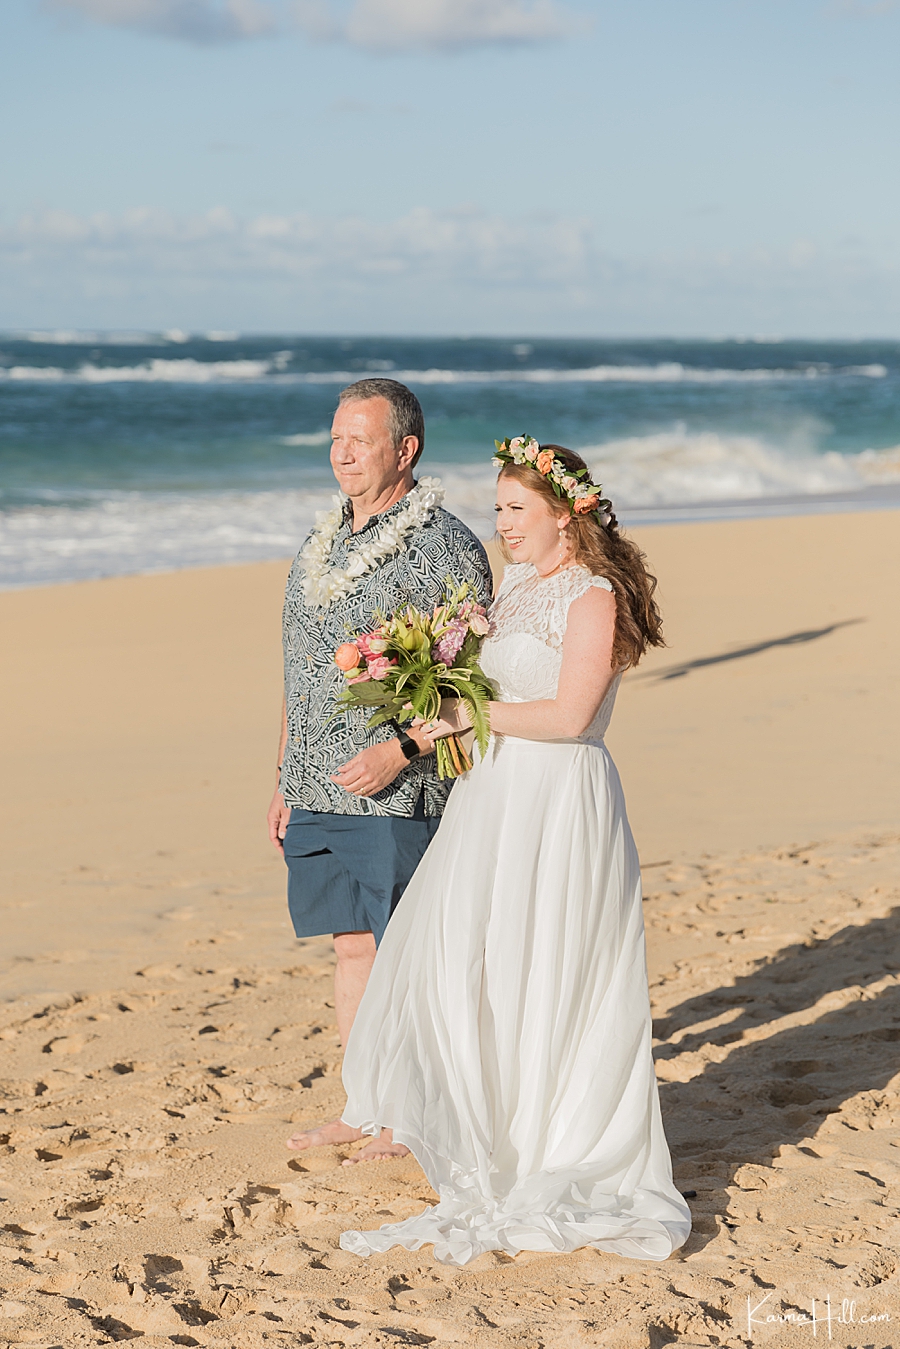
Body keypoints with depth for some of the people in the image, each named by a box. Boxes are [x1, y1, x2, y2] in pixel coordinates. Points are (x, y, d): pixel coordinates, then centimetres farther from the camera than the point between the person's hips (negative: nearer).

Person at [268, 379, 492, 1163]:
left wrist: (397, 751, -21)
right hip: (319, 794, 7)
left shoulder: (448, 549, -9)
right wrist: (286, 783, 16)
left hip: (400, 795, -7)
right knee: (351, 947, 12)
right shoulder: (323, 546, 13)